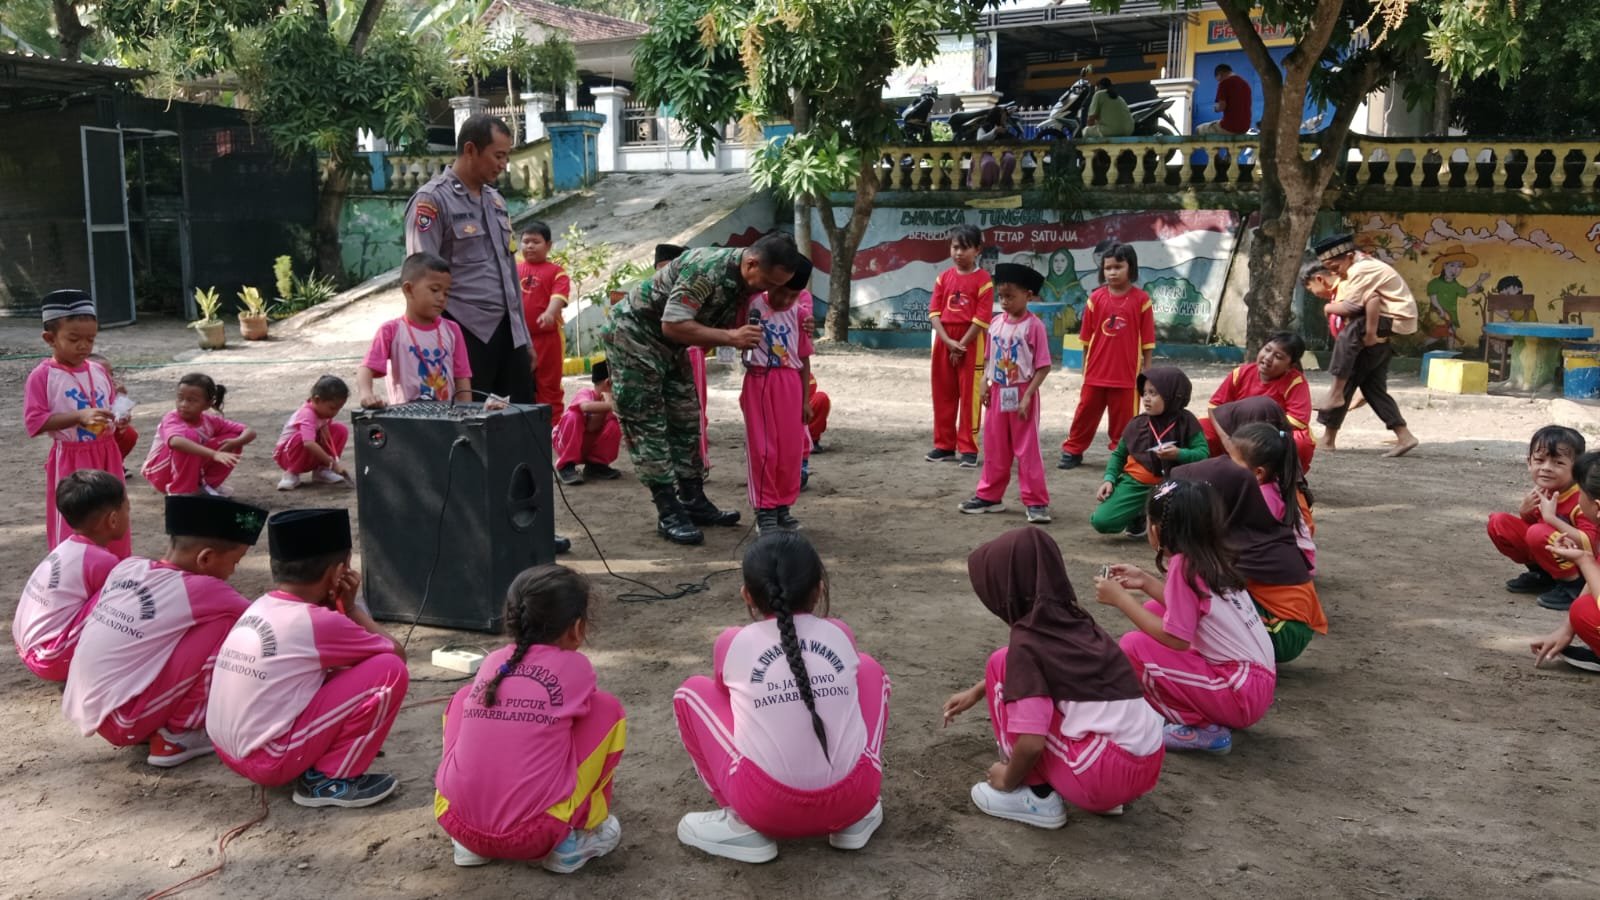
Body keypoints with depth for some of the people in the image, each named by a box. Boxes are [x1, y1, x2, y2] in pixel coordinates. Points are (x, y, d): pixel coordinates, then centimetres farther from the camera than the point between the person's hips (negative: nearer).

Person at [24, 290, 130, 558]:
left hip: (105, 455, 5)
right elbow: (34, 422, -16)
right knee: (71, 528, 3)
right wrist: (79, 417, -26)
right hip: (70, 461, -5)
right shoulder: (42, 376, -11)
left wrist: (118, 418, -6)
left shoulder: (99, 371, 5)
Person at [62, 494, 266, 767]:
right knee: (224, 621, -12)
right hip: (122, 723, -8)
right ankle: (176, 736, -3)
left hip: (83, 712, 8)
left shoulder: (127, 567, 3)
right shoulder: (201, 590, -14)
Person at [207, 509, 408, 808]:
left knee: (338, 668, 23)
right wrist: (351, 606, 6)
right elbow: (397, 654, -3)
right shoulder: (319, 622, -16)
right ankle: (329, 779, -3)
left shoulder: (260, 607, 6)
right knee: (390, 670, -11)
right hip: (269, 760, -9)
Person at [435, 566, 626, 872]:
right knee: (608, 708, 10)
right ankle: (572, 840, 15)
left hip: (456, 821, 4)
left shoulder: (491, 662, 13)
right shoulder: (575, 666, 2)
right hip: (533, 833, -4)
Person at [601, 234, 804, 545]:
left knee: (686, 422, 10)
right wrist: (731, 337, -33)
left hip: (669, 346, 9)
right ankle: (669, 514, -4)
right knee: (648, 427, -6)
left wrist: (745, 336, -17)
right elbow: (672, 325, -32)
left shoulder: (743, 281, -3)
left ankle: (693, 501, 18)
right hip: (633, 335, -9)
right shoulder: (706, 267, -30)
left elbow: (719, 327, 3)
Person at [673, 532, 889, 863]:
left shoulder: (733, 643, 3)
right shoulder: (841, 634, 9)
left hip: (768, 808, -2)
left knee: (692, 691, 17)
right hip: (853, 799, 2)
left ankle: (743, 825, 10)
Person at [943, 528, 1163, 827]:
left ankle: (1038, 798, 6)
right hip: (1148, 765, 8)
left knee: (1000, 665, 0)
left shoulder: (1027, 641, -11)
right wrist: (976, 691, 38)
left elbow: (1031, 742, -16)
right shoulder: (1073, 620, 12)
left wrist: (1008, 779, 3)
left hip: (1104, 773, -8)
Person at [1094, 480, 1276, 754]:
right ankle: (1205, 713, 15)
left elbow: (1176, 639, -18)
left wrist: (1120, 599, -12)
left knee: (1133, 647, -15)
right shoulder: (1211, 557, 6)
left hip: (1241, 694, -9)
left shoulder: (1185, 565, -17)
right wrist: (1146, 582, 14)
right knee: (1156, 610, 13)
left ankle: (1202, 729, -5)